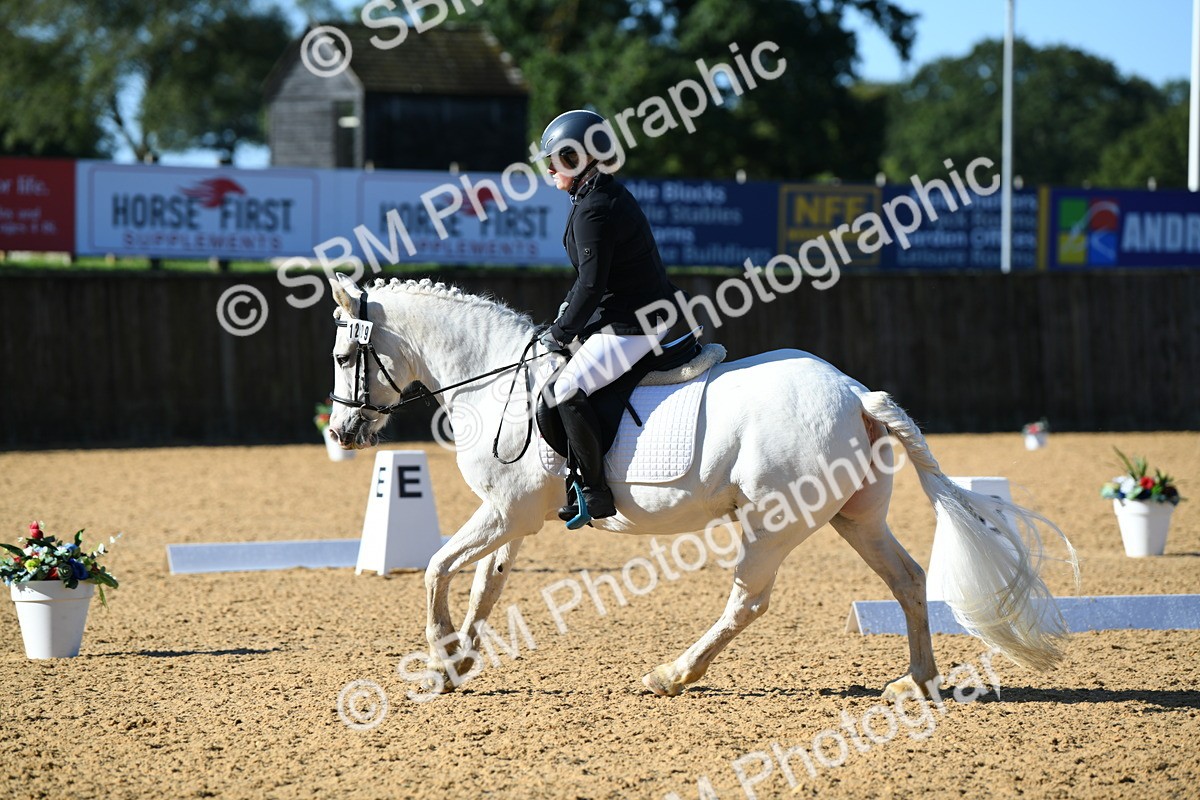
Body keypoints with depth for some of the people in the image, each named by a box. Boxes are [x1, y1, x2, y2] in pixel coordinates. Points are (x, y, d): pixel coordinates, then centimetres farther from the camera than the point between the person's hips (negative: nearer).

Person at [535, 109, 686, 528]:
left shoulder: (594, 210, -19)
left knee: (567, 390, -19)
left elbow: (591, 286, -22)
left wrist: (561, 333, -11)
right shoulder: (610, 196, 13)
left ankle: (596, 492, -15)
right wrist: (563, 319, 14)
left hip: (632, 325, -12)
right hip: (647, 312, 12)